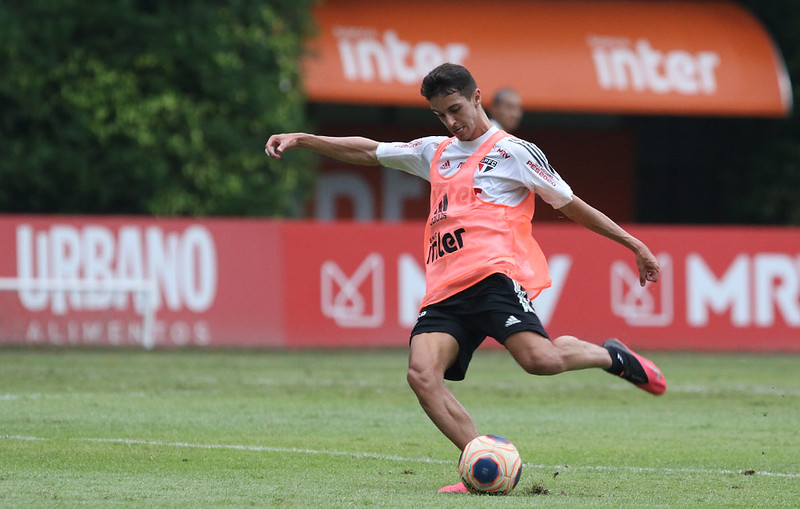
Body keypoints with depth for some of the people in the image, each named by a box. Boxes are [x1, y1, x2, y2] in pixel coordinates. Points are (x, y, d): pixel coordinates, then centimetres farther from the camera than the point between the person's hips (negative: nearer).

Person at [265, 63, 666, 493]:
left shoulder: (512, 151, 10)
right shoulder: (436, 152, 27)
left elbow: (571, 205, 13)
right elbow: (367, 152, 32)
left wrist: (632, 243, 11)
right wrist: (301, 139, 25)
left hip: (494, 273, -6)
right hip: (445, 288, 6)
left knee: (539, 358, -30)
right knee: (422, 373, -21)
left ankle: (611, 357, 1)